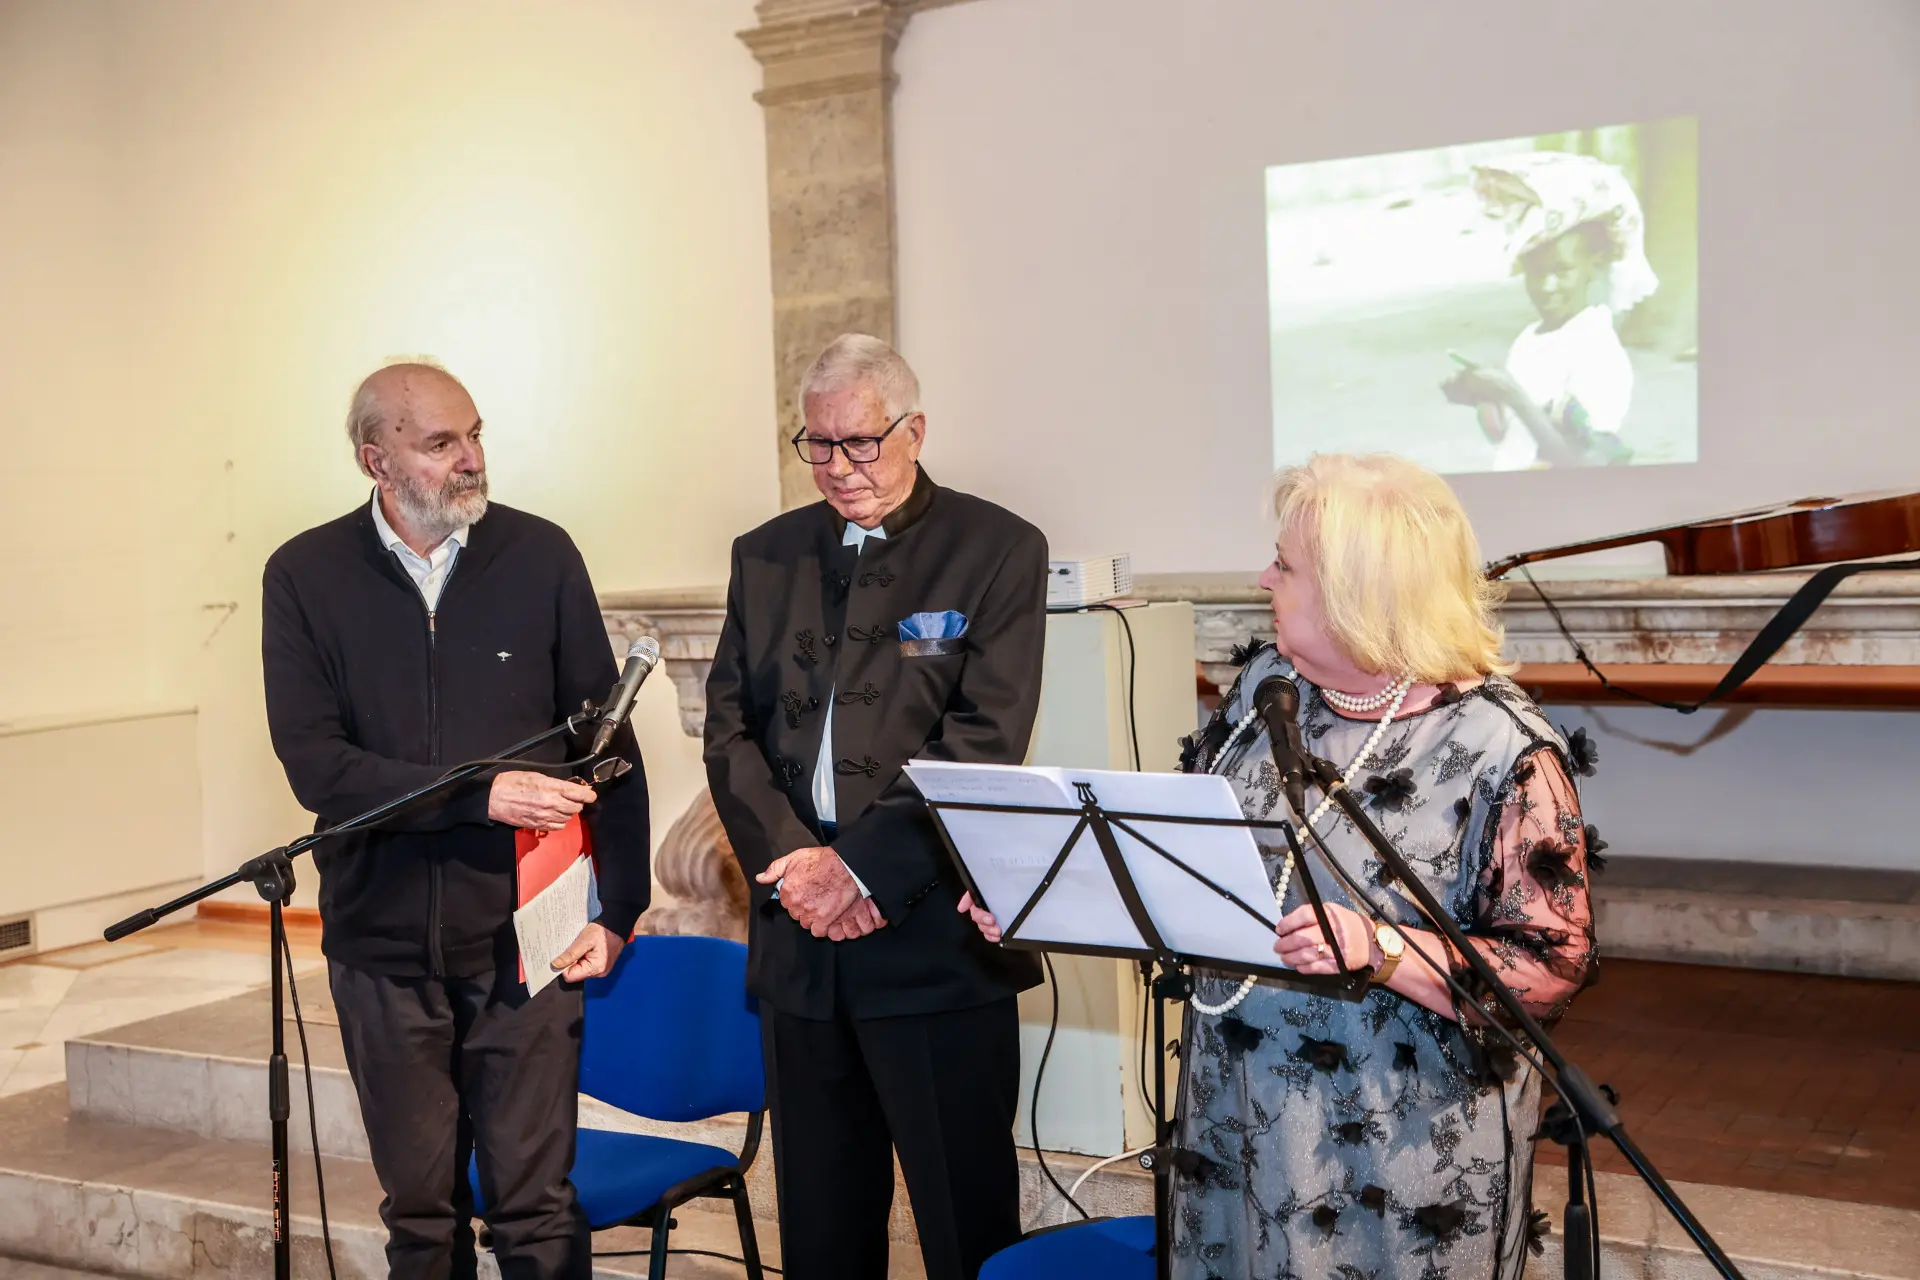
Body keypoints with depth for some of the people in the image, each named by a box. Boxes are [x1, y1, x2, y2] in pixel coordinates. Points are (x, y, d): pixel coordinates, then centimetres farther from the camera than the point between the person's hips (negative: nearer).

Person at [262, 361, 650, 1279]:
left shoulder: (540, 556, 0)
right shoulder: (306, 576, -1)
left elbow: (607, 746, 2)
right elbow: (314, 763, -9)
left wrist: (618, 909, -2)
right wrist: (479, 796, -19)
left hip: (519, 935, -1)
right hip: (383, 946, 1)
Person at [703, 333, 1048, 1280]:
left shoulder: (998, 549, -1)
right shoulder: (765, 556, 14)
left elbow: (985, 740, -10)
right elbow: (730, 729, 8)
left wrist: (863, 865, -15)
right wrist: (794, 863, -8)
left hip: (935, 939, -4)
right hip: (799, 937, 5)